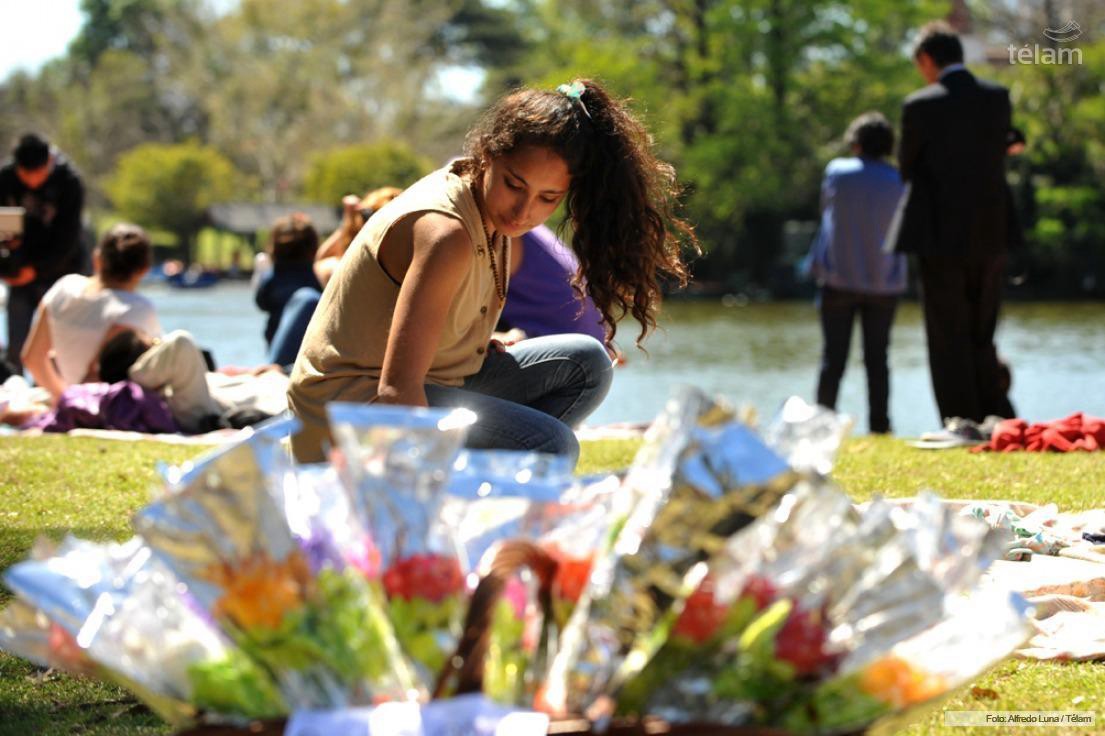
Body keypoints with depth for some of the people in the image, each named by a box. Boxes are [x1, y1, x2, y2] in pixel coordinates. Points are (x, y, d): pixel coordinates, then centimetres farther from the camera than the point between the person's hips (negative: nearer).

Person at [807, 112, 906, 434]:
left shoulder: (837, 172, -4)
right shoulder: (899, 183, -3)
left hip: (839, 278, 0)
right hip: (883, 283, 1)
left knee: (833, 358, 3)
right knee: (877, 359, 4)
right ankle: (879, 426, 1)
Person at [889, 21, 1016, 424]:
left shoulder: (921, 106, -10)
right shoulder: (998, 98, 4)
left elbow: (908, 168, 0)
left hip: (943, 239, -5)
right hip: (992, 237, 5)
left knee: (950, 346, 3)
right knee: (981, 341, 16)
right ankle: (1002, 422, 10)